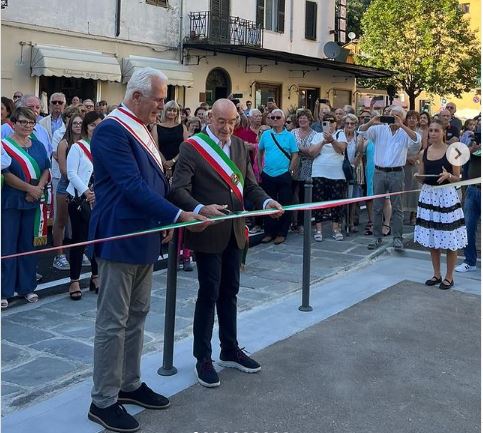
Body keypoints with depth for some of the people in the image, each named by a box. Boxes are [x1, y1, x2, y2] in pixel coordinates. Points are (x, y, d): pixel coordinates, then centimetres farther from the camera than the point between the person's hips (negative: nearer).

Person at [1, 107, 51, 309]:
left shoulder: (38, 146, 12)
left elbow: (46, 170, 8)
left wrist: (39, 188, -10)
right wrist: (30, 188, -15)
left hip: (33, 201, 5)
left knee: (29, 244, 9)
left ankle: (27, 287, 19)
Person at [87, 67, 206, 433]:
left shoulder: (142, 130, 14)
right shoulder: (111, 130, -17)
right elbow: (131, 186, -24)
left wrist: (166, 220, 12)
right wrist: (178, 216, -24)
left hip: (143, 238, 9)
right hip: (120, 239, -9)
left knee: (136, 317, 16)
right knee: (113, 323, -1)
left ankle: (130, 385, 29)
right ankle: (103, 402, 11)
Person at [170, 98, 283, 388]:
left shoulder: (241, 147, 9)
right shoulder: (192, 147, -11)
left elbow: (250, 185, 10)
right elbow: (179, 189, -18)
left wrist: (266, 201, -10)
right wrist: (201, 209, -36)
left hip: (234, 232, 6)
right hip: (208, 233, -6)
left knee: (230, 291, 16)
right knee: (209, 294, 2)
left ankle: (230, 350, 31)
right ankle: (203, 358, 17)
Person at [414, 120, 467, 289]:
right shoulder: (424, 152, 8)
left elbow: (457, 178, -3)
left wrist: (448, 175, -23)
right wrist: (419, 176, -8)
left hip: (446, 195, -5)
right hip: (428, 194, 5)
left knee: (450, 240, -1)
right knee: (432, 239, 11)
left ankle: (449, 277, 11)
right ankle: (437, 274, 24)